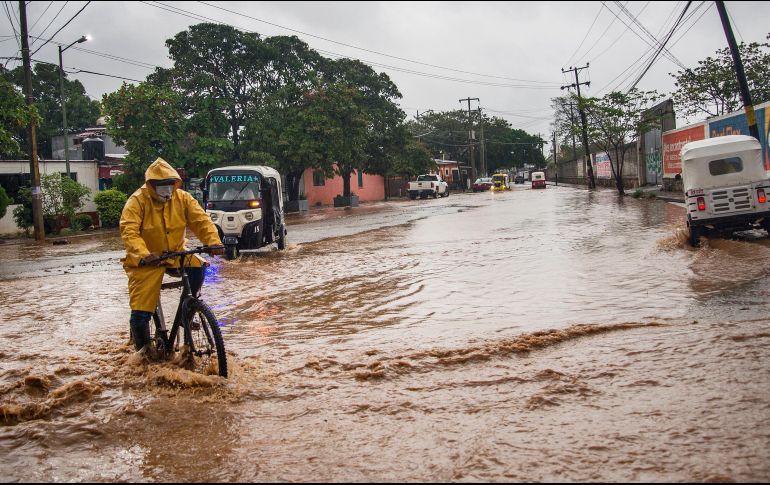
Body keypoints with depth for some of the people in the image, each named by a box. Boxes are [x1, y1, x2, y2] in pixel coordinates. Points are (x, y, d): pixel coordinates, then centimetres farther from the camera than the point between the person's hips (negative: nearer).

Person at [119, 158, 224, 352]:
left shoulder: (182, 198, -4)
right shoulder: (138, 201, -14)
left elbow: (201, 220, -11)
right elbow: (129, 231, -26)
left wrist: (214, 241, -30)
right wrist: (143, 255, -43)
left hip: (175, 254, 3)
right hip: (146, 261, -3)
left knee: (197, 267, -27)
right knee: (140, 313, -9)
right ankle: (144, 350, 18)